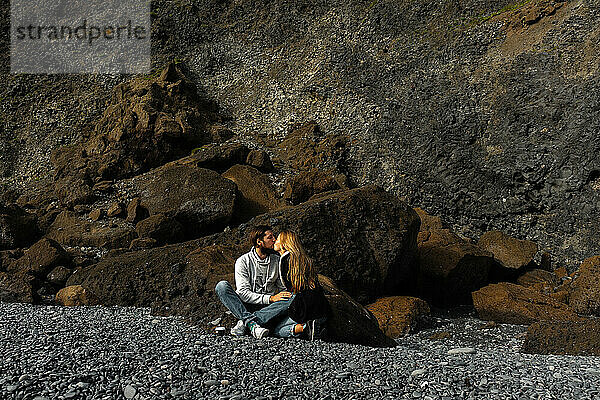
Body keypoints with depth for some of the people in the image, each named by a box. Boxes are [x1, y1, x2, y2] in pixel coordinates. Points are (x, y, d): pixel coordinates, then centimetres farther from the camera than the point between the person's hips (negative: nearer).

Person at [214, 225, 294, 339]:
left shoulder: (277, 261, 7)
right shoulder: (243, 261, -4)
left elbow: (283, 288, 12)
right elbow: (243, 293, -14)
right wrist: (270, 298, -23)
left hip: (268, 308, 2)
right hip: (245, 307, -2)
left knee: (291, 299, -28)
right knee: (221, 286, -25)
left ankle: (245, 322, -35)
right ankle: (252, 324, -41)